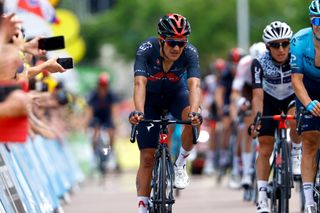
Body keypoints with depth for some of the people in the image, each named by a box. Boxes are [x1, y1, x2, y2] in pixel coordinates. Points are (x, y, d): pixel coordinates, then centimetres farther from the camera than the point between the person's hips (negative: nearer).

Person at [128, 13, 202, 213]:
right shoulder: (147, 49, -32)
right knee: (147, 156, -7)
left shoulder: (190, 52, -29)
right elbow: (140, 84, -42)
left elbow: (194, 85, -41)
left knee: (193, 119, -33)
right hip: (150, 98, -1)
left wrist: (194, 112, -59)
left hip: (176, 93, 1)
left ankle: (180, 164, -9)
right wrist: (138, 112, -59)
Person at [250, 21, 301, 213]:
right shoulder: (260, 63, -27)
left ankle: (297, 154, -8)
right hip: (270, 100, 0)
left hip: (293, 97, 0)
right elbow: (258, 95, -31)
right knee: (265, 149, -7)